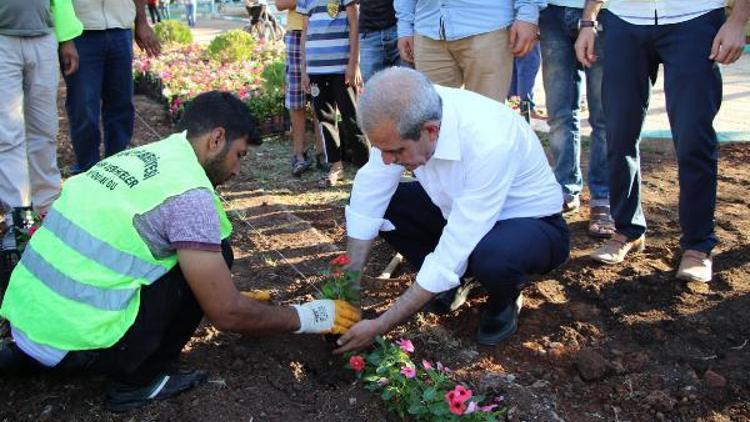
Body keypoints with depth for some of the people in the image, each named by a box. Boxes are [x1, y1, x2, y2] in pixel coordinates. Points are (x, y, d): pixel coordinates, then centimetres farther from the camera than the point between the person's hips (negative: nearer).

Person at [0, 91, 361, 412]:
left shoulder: (137, 158, 12)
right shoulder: (189, 193, -14)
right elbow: (226, 315, -10)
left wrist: (230, 296, 30)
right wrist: (306, 318, 3)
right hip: (72, 341, -8)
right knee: (216, 254, -3)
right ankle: (140, 378, 6)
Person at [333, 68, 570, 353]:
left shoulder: (490, 144, -38)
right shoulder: (400, 118, -22)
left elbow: (455, 253, -35)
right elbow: (366, 199, -15)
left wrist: (379, 327, -31)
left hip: (530, 221, -5)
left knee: (492, 258, -38)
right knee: (378, 202, -13)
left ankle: (504, 301, -1)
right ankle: (447, 282, 7)